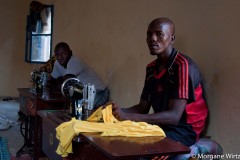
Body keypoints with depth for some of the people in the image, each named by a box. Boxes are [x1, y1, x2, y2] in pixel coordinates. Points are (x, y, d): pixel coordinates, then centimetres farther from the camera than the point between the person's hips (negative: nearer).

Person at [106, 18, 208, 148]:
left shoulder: (183, 65, -18)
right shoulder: (151, 68, 8)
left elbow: (174, 116, -25)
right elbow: (143, 107, 9)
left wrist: (128, 116, -30)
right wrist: (120, 111, -11)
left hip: (184, 130, -7)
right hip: (161, 125, 7)